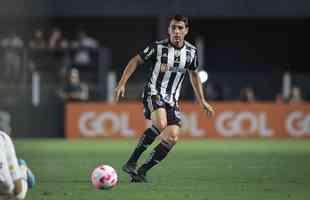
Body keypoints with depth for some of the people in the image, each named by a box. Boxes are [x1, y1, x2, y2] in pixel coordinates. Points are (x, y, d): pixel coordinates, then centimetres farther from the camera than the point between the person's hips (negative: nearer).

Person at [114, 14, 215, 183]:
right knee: (160, 124, -33)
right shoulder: (158, 47, -10)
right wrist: (122, 84, -7)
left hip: (172, 100, 5)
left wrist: (202, 102, 20)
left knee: (172, 138, -10)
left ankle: (141, 172, 0)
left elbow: (194, 75, 20)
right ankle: (131, 162, -25)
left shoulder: (191, 51, 4)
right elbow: (135, 61, 0)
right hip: (154, 94, -5)